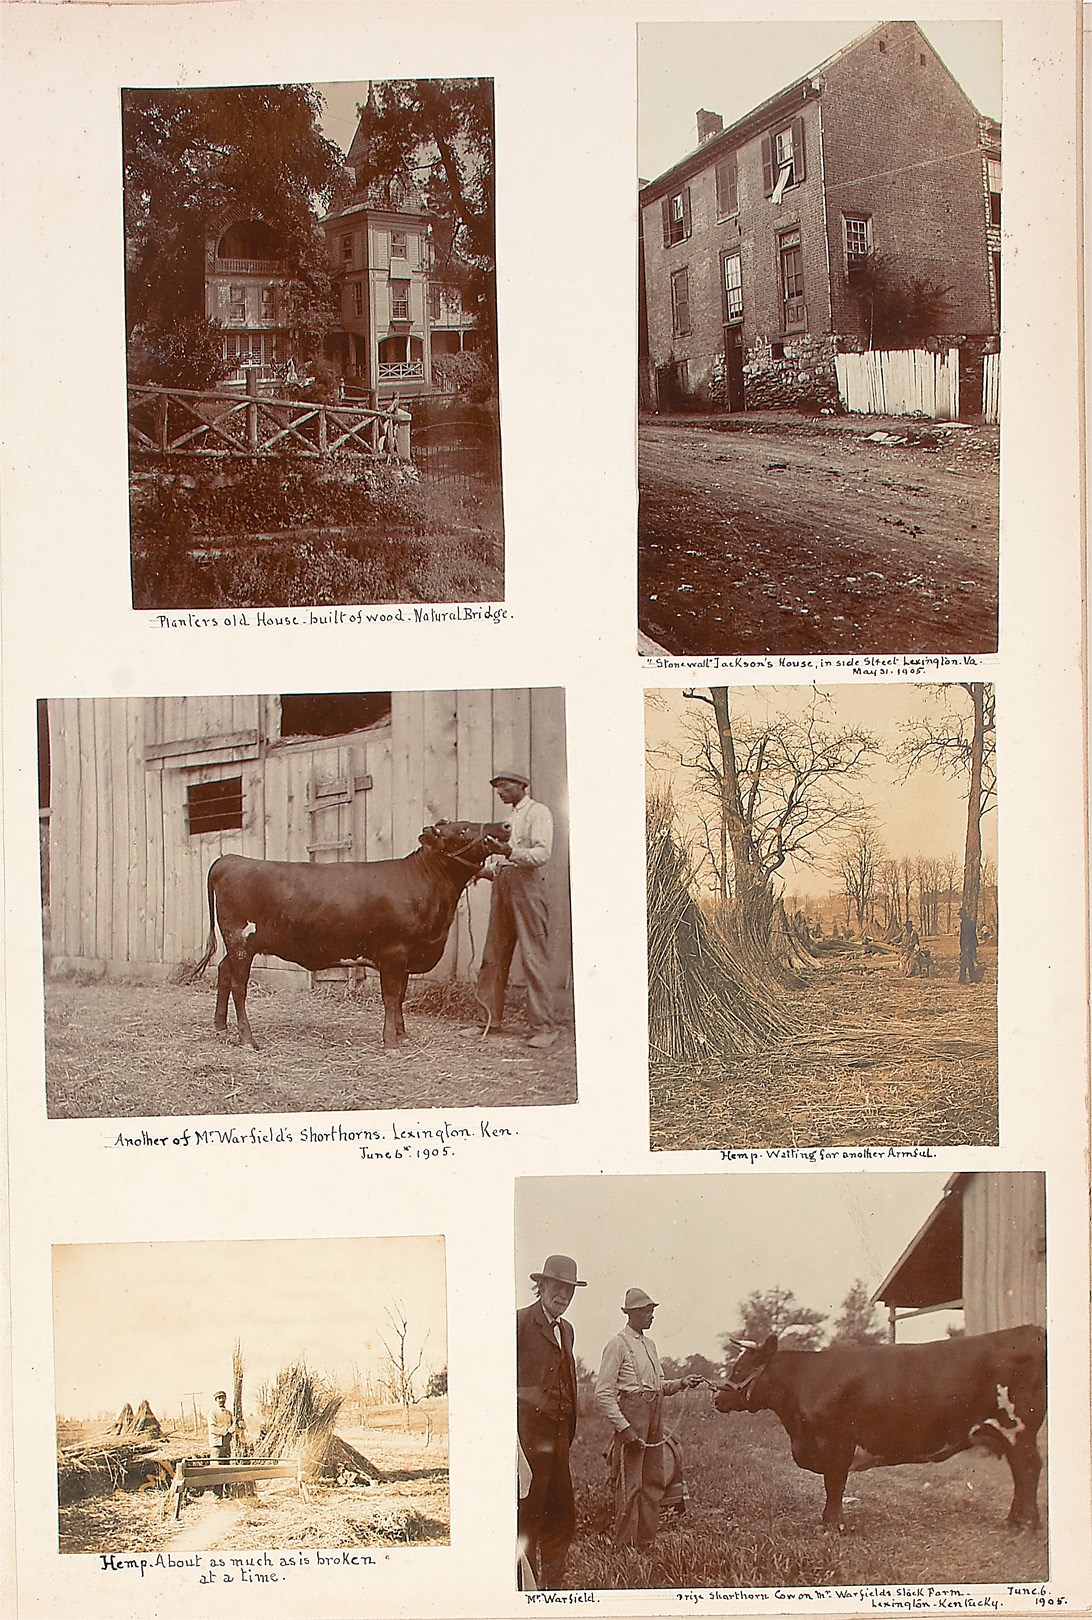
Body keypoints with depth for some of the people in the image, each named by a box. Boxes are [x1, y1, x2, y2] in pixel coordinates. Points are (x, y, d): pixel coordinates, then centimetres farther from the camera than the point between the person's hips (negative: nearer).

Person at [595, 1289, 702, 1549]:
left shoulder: (649, 1344, 16)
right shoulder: (618, 1345, -10)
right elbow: (603, 1393, -14)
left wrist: (681, 1383, 4)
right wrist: (623, 1427, -19)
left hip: (655, 1418, 8)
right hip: (631, 1415, -8)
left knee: (655, 1481, 12)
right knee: (629, 1485, -3)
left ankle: (646, 1542, 22)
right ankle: (624, 1546, 6)